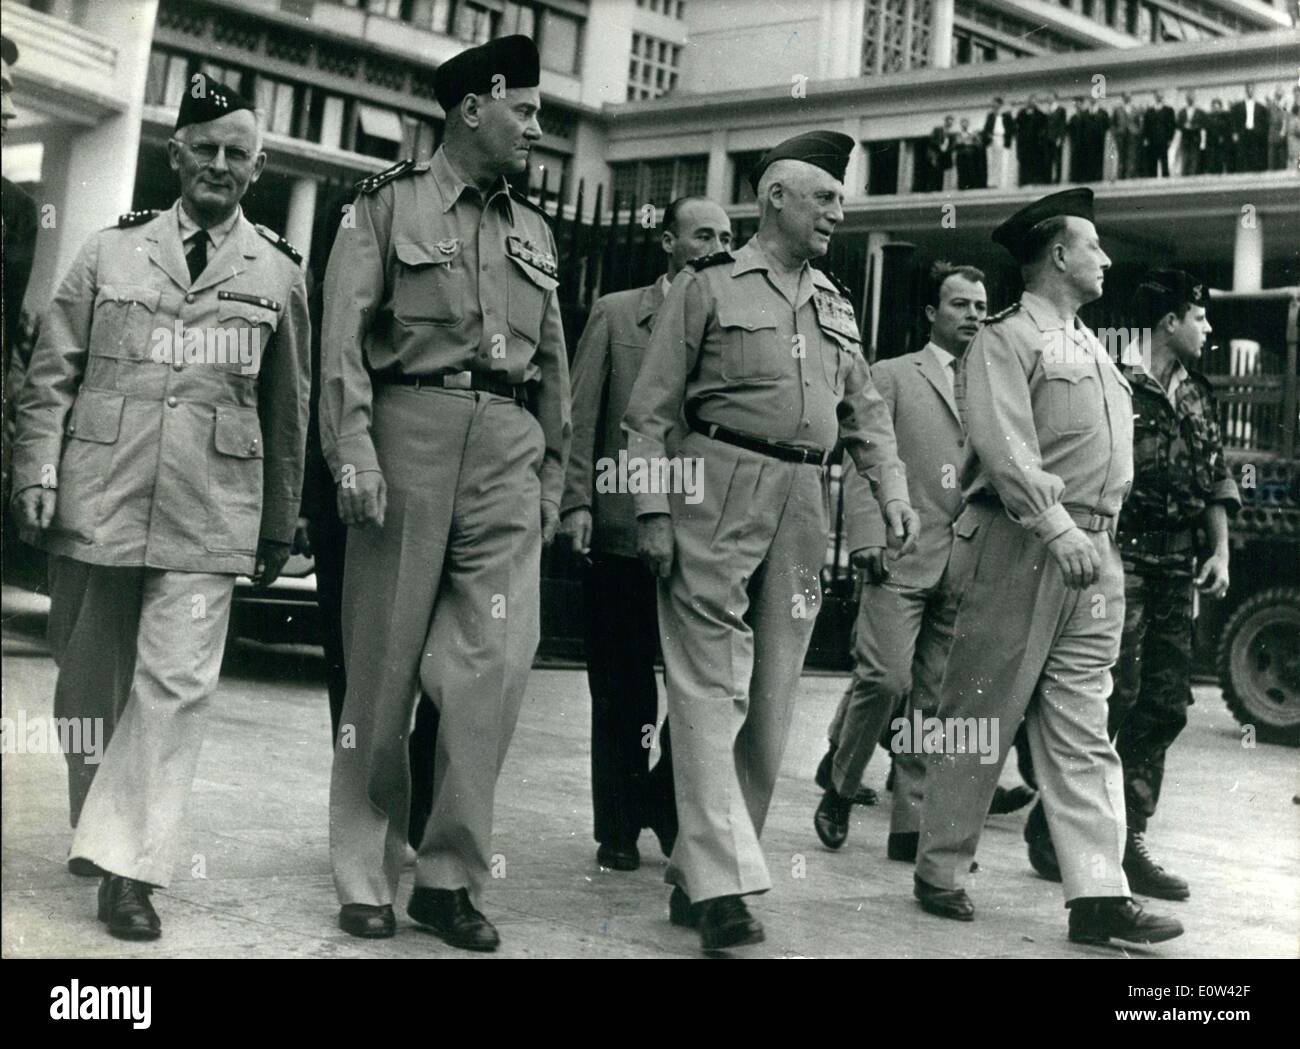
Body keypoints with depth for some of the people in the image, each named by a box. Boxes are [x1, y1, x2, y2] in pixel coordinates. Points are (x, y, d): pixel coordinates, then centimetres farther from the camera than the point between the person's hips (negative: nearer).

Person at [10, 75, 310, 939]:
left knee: (177, 687, -10)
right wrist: (38, 472, -2)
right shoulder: (112, 250, 9)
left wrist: (280, 527, 13)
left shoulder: (280, 273, 8)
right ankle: (95, 827, 32)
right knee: (89, 680, 10)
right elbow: (53, 374, 9)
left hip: (210, 514, -1)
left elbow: (288, 408, 11)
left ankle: (128, 867, -3)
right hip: (98, 499, 1)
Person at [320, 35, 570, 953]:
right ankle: (367, 878, 13)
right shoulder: (390, 203, 5)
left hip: (509, 448, 4)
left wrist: (552, 473, 14)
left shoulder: (534, 231, 19)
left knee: (497, 663, -4)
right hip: (411, 430, -4)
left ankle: (451, 877, 7)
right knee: (383, 663, 2)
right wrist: (354, 452, -14)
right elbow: (344, 335, -3)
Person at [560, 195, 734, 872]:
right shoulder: (615, 314, 7)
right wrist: (576, 500, -7)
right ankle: (619, 829, 17)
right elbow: (582, 415, 2)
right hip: (624, 527, -1)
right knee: (620, 687, 7)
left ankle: (678, 820, 16)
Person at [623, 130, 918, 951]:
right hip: (720, 492, -6)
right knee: (711, 688, -9)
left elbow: (866, 412, 19)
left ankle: (697, 873, 15)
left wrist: (895, 494, 3)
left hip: (805, 505, 6)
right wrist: (653, 508, -9)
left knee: (773, 698, 6)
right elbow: (652, 409, 0)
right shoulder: (709, 285, 3)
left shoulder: (835, 305, 20)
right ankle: (722, 884, -11)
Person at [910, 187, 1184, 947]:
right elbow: (1006, 448, -17)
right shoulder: (1006, 341, -4)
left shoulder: (1093, 349, 21)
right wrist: (1058, 528, -26)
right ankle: (942, 872, 12)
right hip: (1021, 547, -7)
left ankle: (1098, 893, 2)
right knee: (983, 714, 0)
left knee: (1083, 729, 3)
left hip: (1095, 555, 7)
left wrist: (1102, 540, 10)